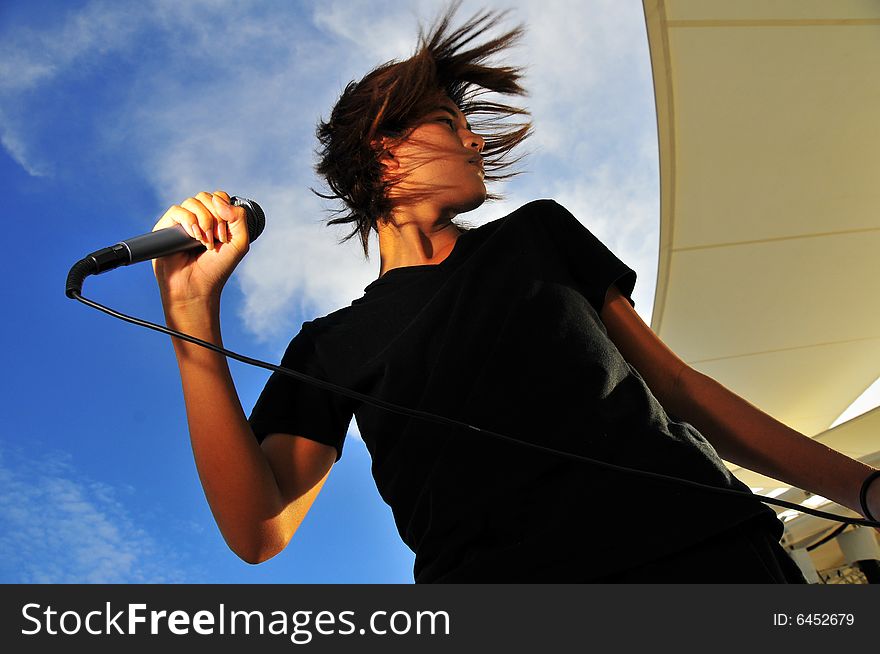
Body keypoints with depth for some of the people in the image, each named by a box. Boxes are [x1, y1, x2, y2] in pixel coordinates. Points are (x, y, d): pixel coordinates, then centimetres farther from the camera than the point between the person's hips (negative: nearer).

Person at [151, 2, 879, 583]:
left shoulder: (536, 232, 20)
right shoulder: (330, 345, 13)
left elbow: (675, 381, 18)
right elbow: (259, 530, 1)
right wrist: (194, 316, -7)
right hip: (497, 570, -1)